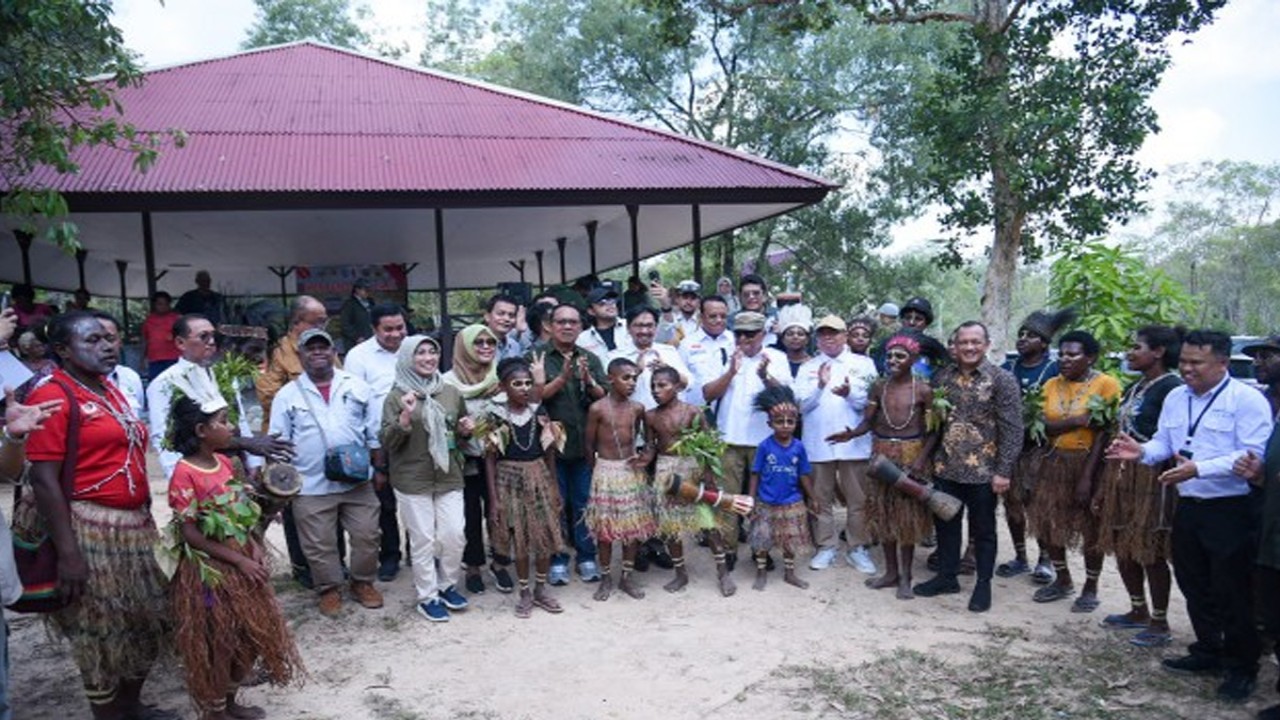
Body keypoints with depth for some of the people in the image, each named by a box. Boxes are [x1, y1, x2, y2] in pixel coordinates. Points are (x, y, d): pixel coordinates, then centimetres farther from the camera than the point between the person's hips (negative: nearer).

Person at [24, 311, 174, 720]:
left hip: (135, 525, 8)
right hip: (91, 529, -8)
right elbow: (44, 479, -18)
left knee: (148, 624, 17)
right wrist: (67, 552, -20)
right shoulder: (53, 395, -13)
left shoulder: (110, 391, 13)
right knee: (102, 637, 5)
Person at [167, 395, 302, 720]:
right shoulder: (185, 474, -19)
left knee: (252, 635, 16)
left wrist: (255, 548, -4)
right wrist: (239, 560, -18)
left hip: (243, 564, 8)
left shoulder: (224, 463, 3)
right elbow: (190, 535, -19)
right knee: (218, 643, 7)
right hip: (210, 572, -8)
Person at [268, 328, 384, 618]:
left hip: (358, 481, 1)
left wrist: (380, 468, 6)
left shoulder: (357, 386, 3)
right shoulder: (288, 394, 0)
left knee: (366, 536, 8)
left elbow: (374, 432, 7)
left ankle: (363, 582, 29)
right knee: (320, 545, 8)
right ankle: (329, 589, 28)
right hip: (311, 486, -1)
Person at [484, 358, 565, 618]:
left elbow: (549, 452, 6)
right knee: (519, 539, 7)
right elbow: (490, 459, -7)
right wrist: (494, 498, -9)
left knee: (546, 535, 7)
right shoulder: (496, 415, -9)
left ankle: (541, 589, 25)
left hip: (539, 478, 3)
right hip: (510, 481, -3)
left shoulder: (539, 412, -1)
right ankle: (524, 593, 23)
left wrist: (554, 487, 7)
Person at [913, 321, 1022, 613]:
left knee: (983, 530, 10)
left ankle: (983, 585, 25)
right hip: (945, 468, 4)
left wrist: (1003, 471, -14)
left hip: (982, 471, -4)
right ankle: (946, 576, 31)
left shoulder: (1002, 380, -9)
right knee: (945, 524, 15)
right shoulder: (942, 377, 4)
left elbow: (1012, 429, -10)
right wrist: (927, 457, 7)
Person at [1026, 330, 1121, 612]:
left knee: (1091, 528, 5)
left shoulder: (1106, 384, -9)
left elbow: (1104, 432, -15)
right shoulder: (1051, 385, 6)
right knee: (1047, 524, 9)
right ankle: (1063, 580, 28)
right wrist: (1079, 420, -19)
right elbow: (1046, 427, -2)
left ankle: (1090, 588, 23)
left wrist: (1087, 476, -19)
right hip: (1055, 462, 5)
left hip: (1089, 462, -5)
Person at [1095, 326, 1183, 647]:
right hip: (1121, 474, 9)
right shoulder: (1134, 387, 15)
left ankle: (1160, 623, 14)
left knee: (1150, 552, 0)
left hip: (1151, 478, -9)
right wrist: (1107, 480, 15)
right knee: (1122, 548, 14)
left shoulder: (1171, 388, -13)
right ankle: (1139, 611, 30)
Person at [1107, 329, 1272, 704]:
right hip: (1188, 507, 7)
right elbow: (1164, 444, 13)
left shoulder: (1247, 400, -14)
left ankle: (1242, 669, 21)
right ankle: (1208, 652, 36)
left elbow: (1253, 456, -21)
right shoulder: (1175, 398, 8)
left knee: (1233, 592, 4)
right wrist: (1142, 451, -9)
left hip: (1231, 510, -7)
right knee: (1194, 585, 18)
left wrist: (1198, 469, -30)